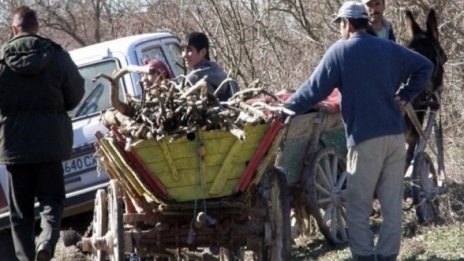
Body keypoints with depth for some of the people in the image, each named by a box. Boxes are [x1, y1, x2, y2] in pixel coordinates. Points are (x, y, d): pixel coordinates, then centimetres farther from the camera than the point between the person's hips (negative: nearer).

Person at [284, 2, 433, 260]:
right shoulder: (390, 49, 11)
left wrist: (286, 109, 7)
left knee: (359, 208, 1)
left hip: (365, 138, -5)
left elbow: (314, 89, -4)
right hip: (396, 136, 5)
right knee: (392, 204, 7)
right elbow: (425, 66, 15)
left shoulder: (340, 52, -3)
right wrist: (405, 96, 14)